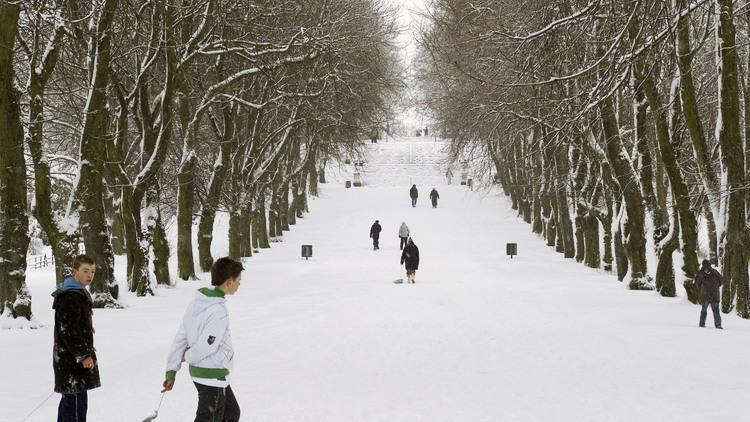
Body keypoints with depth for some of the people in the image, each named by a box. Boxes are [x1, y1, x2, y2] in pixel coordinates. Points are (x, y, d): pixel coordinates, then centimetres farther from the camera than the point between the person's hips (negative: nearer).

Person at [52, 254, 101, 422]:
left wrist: (87, 350, 23)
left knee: (69, 399, 18)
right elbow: (68, 330, -22)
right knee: (76, 401, -11)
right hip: (72, 359, -11)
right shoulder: (70, 297, -17)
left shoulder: (80, 293, 17)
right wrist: (83, 355, -21)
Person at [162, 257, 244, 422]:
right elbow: (205, 346, -25)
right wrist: (188, 357, -3)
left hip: (198, 371, 9)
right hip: (213, 376, -9)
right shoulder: (219, 312, -25)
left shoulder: (196, 302, 2)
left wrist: (171, 371, 9)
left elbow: (180, 337, 5)